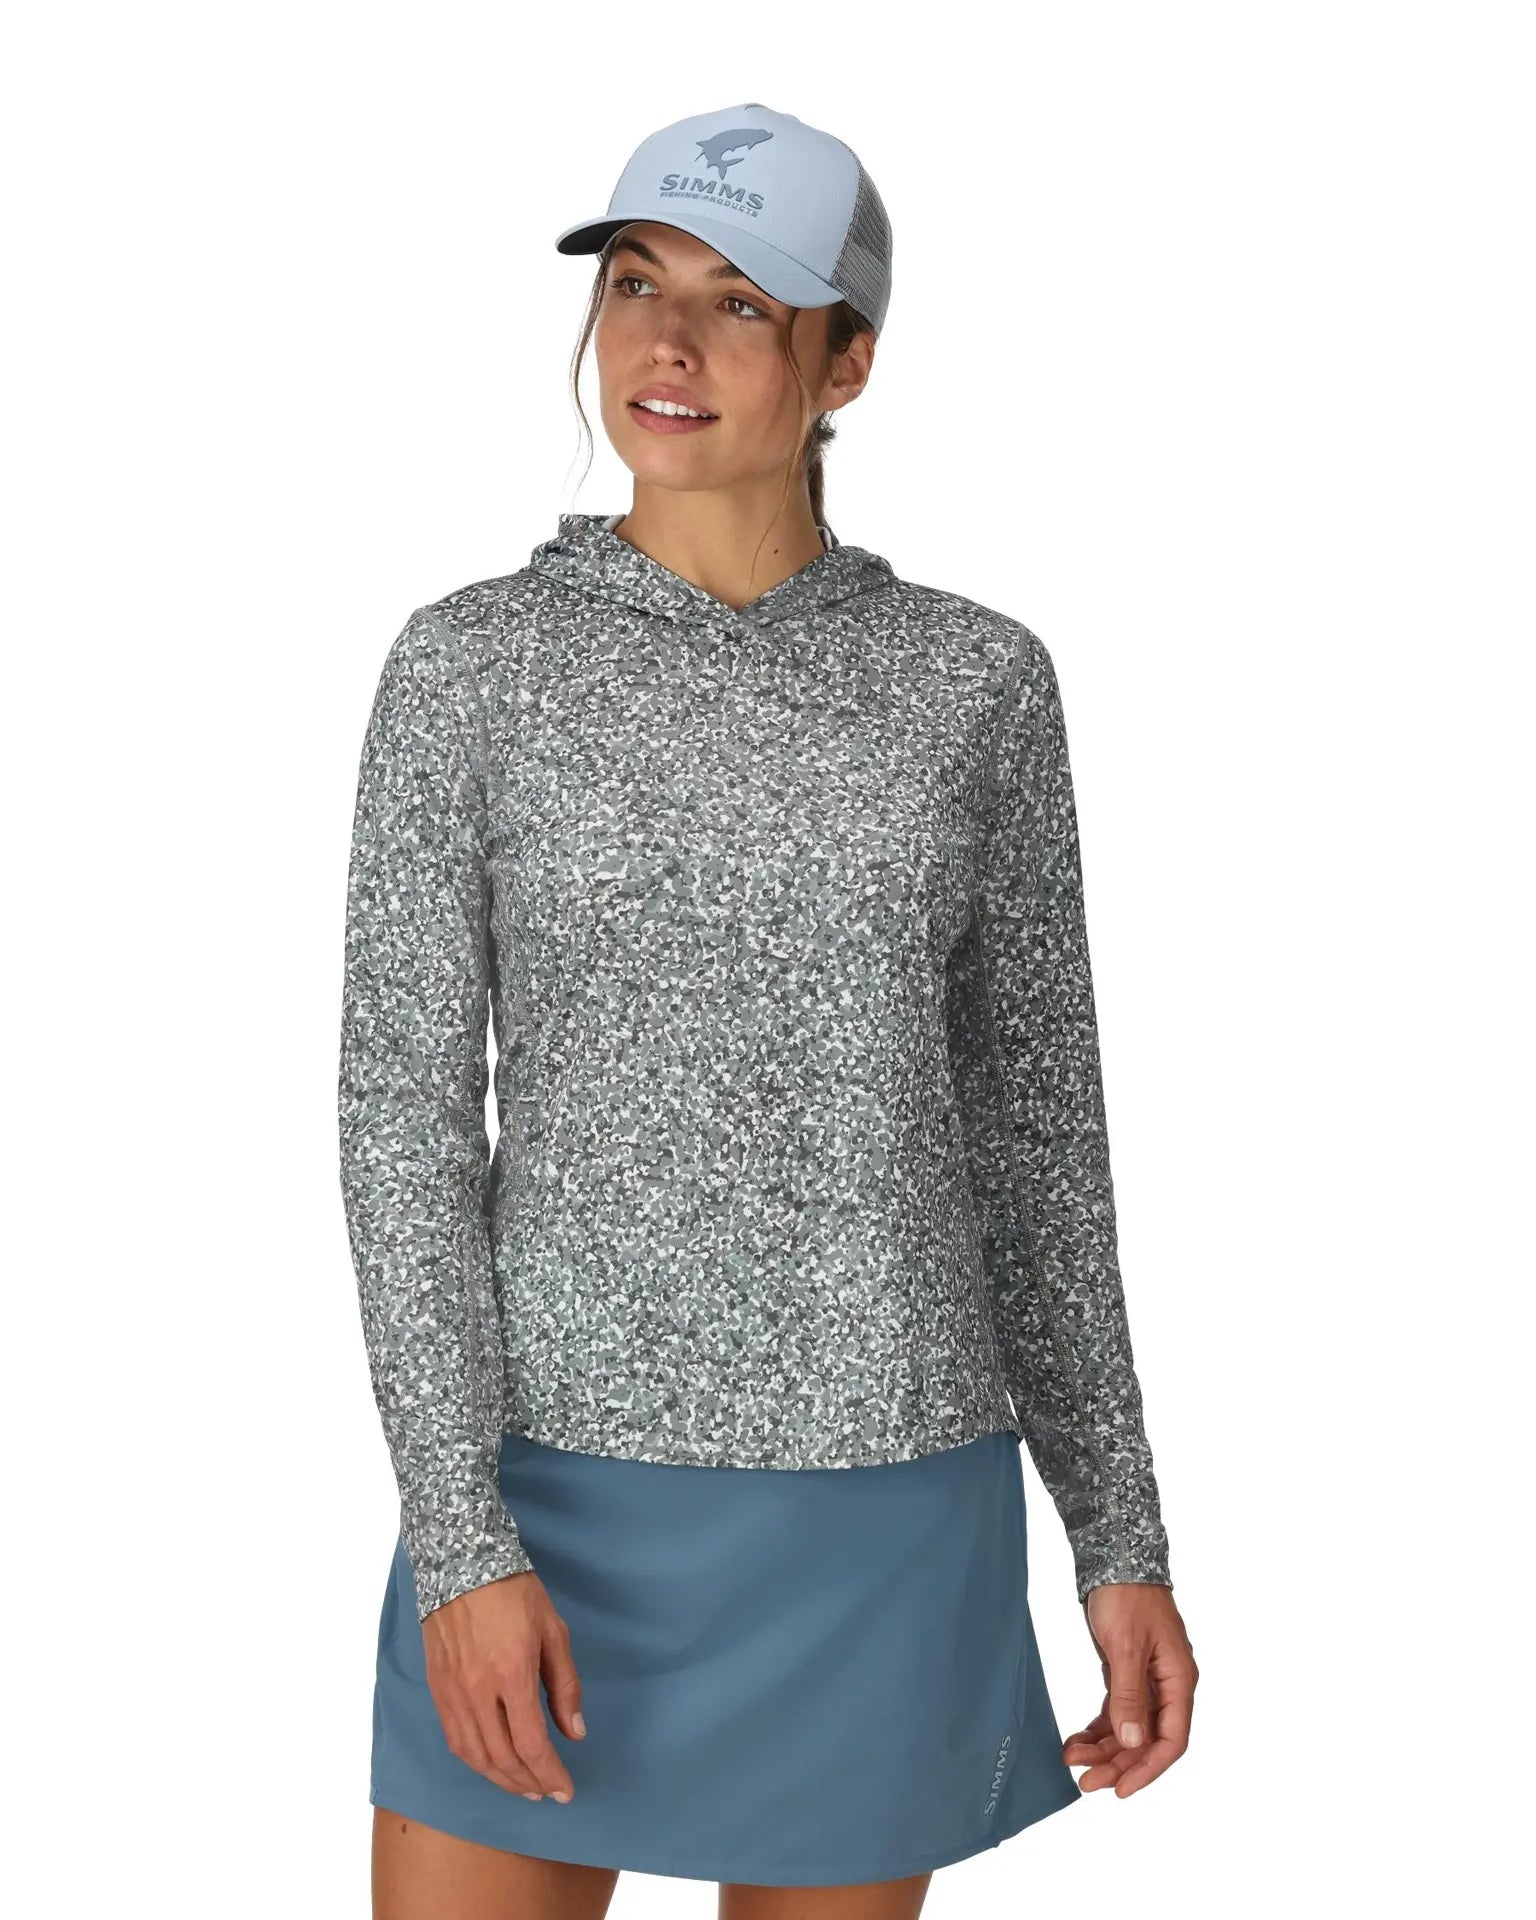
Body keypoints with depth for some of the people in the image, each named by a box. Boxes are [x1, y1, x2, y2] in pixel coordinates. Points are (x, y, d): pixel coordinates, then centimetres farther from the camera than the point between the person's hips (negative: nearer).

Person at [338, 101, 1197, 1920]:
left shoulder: (976, 681, 2)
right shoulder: (471, 663, -1)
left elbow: (1035, 1121, 7)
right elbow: (405, 1112, -5)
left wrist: (1121, 1535, 4)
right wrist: (461, 1544, -14)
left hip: (884, 1515, 1)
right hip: (558, 1491, -1)